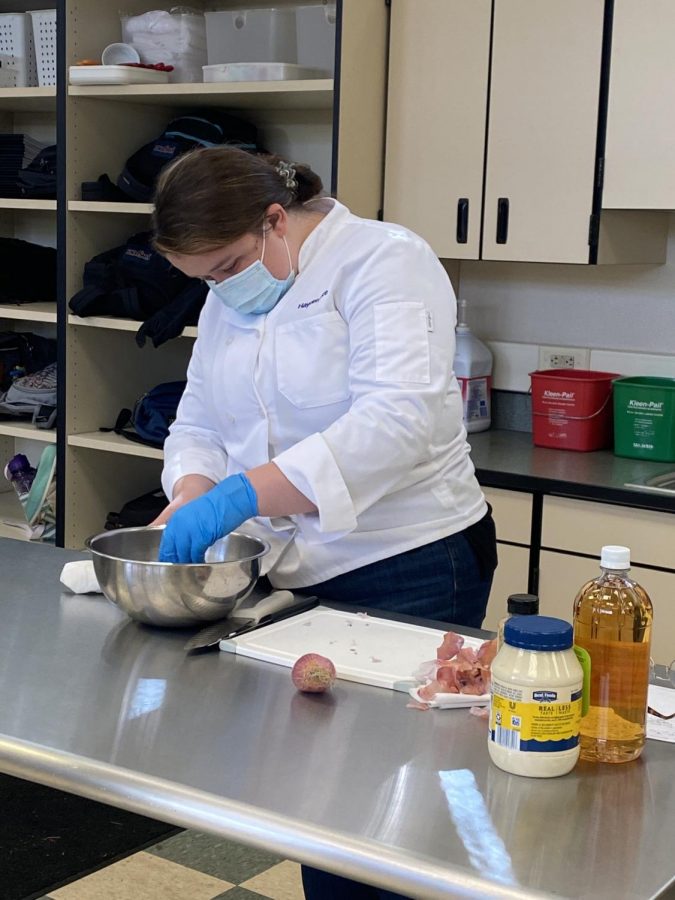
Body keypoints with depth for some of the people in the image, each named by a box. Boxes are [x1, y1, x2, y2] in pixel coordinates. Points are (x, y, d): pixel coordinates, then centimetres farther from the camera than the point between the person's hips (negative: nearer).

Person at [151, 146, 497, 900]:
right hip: (293, 579, 7)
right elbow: (198, 423, 12)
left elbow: (398, 422, -28)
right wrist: (193, 492, -12)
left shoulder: (383, 261, -15)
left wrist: (242, 494, -34)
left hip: (408, 574, -7)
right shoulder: (229, 300, 9)